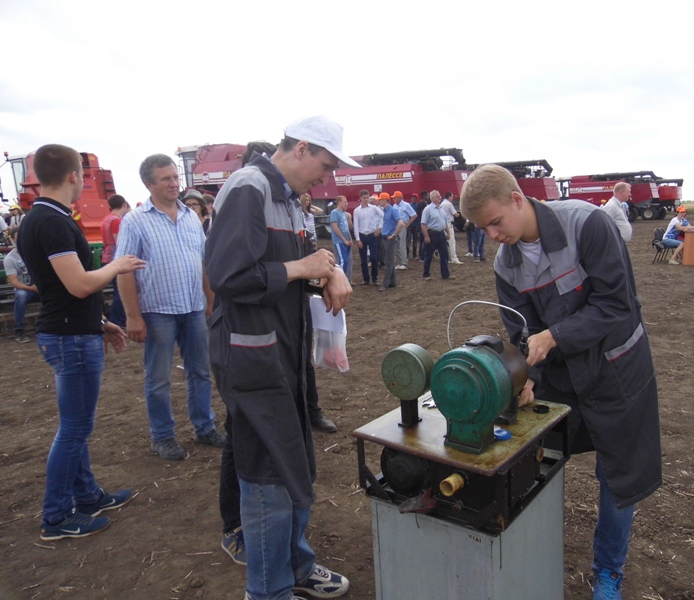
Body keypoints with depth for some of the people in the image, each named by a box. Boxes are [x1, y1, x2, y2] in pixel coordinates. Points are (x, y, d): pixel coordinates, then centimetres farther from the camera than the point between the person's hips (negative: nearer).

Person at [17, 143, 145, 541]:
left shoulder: (41, 219, 12)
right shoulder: (52, 222, -19)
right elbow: (80, 285, -25)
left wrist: (101, 324, 19)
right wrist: (116, 266, -7)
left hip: (72, 333, 10)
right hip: (72, 339, -10)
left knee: (77, 424, 18)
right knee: (74, 428, 2)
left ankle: (88, 495, 32)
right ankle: (57, 518, 15)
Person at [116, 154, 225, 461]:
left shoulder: (192, 217, 9)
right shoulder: (135, 221, -6)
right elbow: (124, 272, -9)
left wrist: (211, 301, 11)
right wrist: (132, 316, -13)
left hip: (195, 309, 5)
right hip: (158, 312, -5)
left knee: (200, 372, 14)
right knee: (158, 379, 8)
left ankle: (205, 428, 29)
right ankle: (162, 437, 23)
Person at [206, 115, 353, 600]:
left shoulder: (287, 197, 14)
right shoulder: (248, 190, -16)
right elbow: (228, 276, -26)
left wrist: (330, 269, -2)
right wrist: (301, 268, -15)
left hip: (286, 353, 10)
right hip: (254, 356, -10)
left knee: (298, 467, 19)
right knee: (270, 478, 2)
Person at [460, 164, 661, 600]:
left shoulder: (587, 223, -24)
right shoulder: (506, 264, -6)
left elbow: (617, 305, -24)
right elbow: (521, 332, -5)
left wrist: (552, 336, -31)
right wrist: (525, 377, -22)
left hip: (616, 371, -4)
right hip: (557, 374, 4)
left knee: (620, 477, 10)